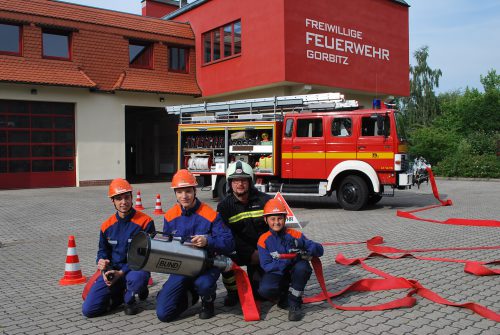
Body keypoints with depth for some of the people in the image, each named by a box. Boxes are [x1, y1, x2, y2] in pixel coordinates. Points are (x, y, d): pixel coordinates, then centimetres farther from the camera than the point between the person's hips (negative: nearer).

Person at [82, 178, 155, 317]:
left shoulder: (145, 222, -9)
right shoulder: (107, 226, 5)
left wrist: (122, 272, -18)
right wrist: (102, 262, -6)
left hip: (135, 269, -3)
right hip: (112, 271, 4)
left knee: (136, 278, -41)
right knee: (88, 309, -10)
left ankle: (129, 298, -3)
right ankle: (118, 295, 19)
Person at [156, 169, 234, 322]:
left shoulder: (210, 215, -12)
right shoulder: (170, 217, 1)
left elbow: (229, 243, -17)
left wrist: (208, 241, -34)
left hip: (206, 265, -4)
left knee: (203, 284, -39)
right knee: (163, 313, -8)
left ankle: (208, 301, 1)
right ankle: (189, 296, 25)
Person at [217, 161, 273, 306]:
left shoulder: (264, 200, -5)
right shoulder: (224, 206, -5)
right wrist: (251, 253, -20)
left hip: (263, 251, 0)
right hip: (239, 251, 0)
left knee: (259, 291, -8)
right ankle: (233, 292, -3)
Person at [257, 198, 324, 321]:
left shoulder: (295, 235, -5)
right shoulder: (264, 240, -6)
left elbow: (319, 250, -8)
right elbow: (266, 266, -14)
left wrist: (306, 251, -30)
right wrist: (286, 261, -28)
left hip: (294, 273, 1)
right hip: (276, 274, -1)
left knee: (302, 267, -34)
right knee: (265, 289, -33)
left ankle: (294, 303, -12)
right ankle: (284, 297, 3)